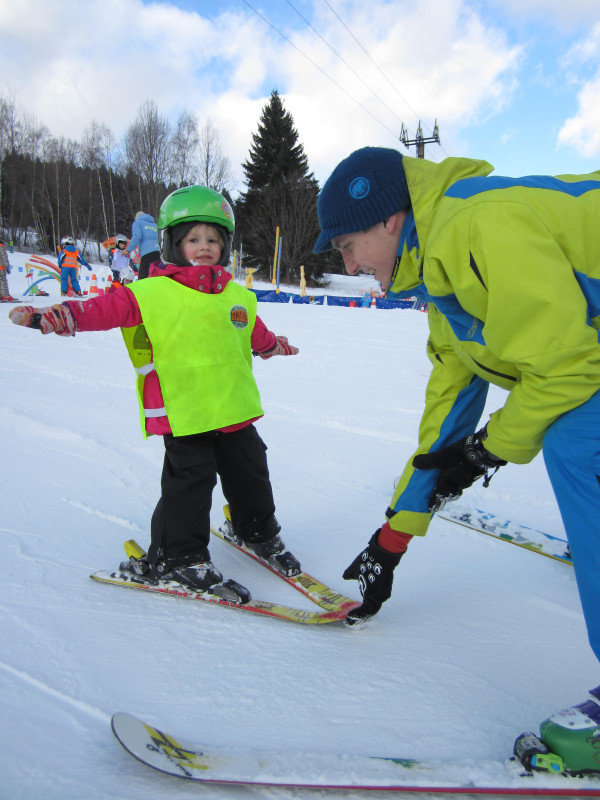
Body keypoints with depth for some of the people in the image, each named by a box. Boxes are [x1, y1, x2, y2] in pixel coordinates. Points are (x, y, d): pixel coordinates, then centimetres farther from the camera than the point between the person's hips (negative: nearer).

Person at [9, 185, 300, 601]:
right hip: (184, 414, -5)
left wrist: (277, 345, 49)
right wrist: (53, 316, -26)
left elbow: (257, 334, 31)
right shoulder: (151, 293, -5)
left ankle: (260, 533, 39)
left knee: (249, 474, 16)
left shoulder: (239, 297, 13)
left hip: (236, 408, 6)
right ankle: (179, 556, 17)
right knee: (189, 482, -1)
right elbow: (106, 308, -12)